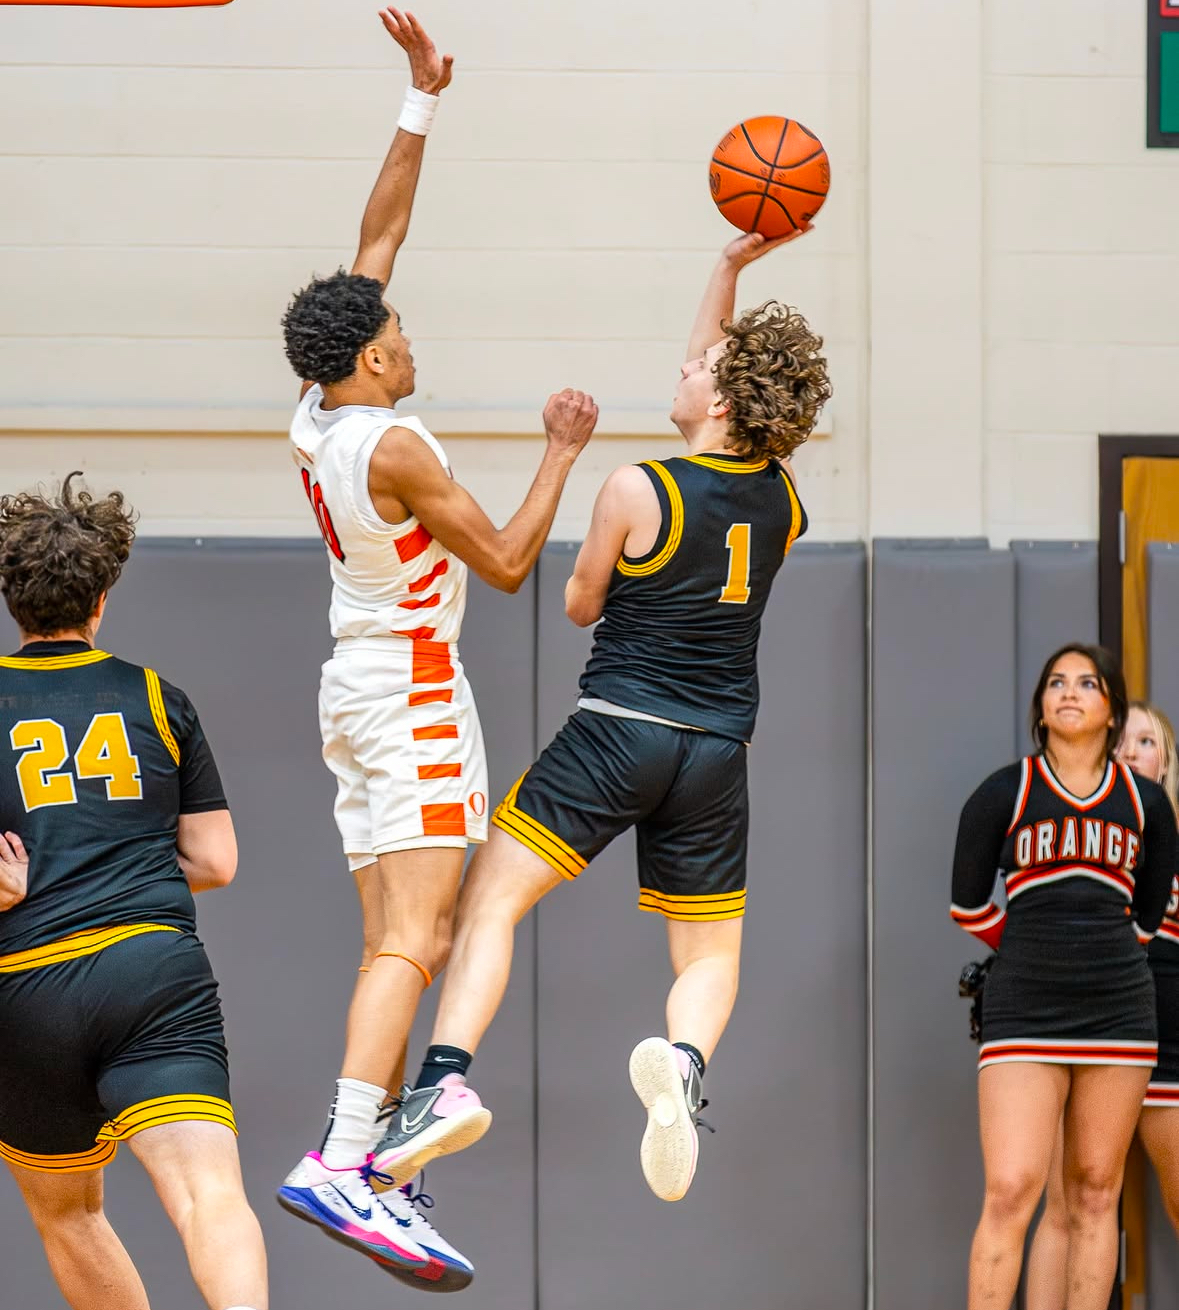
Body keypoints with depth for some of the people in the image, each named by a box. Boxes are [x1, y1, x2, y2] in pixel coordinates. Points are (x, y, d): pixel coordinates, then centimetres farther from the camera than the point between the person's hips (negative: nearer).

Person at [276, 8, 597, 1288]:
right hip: (412, 696, -9)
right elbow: (506, 563, -10)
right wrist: (561, 455, -1)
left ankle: (371, 1169, 2)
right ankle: (338, 1163, -29)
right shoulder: (393, 445, -17)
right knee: (415, 940, -17)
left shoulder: (316, 417, 5)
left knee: (397, 945, 7)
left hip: (360, 689, 9)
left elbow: (378, 235, 12)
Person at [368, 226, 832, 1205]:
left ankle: (448, 1078, -19)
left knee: (490, 903, 0)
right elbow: (716, 390, 23)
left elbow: (581, 605, 5)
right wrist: (732, 271, 22)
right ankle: (684, 1060, -19)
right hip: (719, 751, 4)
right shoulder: (784, 505, 5)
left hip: (619, 731, -4)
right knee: (711, 953, 13)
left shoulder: (638, 492, -11)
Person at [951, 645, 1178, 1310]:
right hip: (1024, 1011, -3)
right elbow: (969, 905, 10)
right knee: (1012, 1190, -13)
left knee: (1095, 1194, 3)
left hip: (1119, 1008, 3)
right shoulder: (1005, 794, 2)